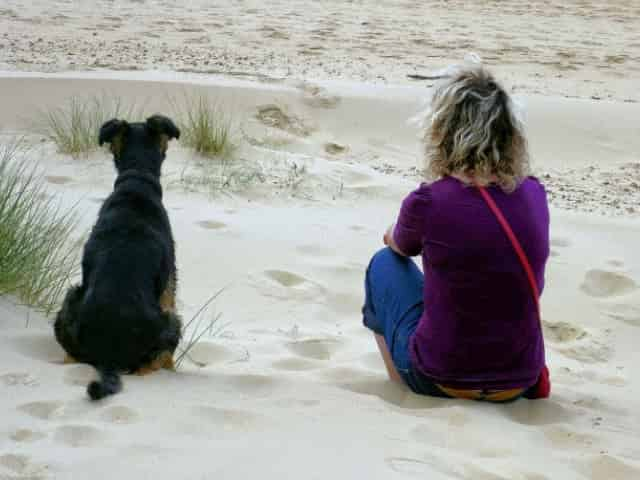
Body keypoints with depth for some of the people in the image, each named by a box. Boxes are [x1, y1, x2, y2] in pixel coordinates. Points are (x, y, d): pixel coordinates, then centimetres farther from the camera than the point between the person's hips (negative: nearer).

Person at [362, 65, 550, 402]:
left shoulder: (428, 202, -16)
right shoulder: (533, 195, -4)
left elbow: (398, 246, 10)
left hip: (438, 380, -4)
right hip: (518, 385, 5)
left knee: (384, 263, 19)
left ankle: (402, 381, 19)